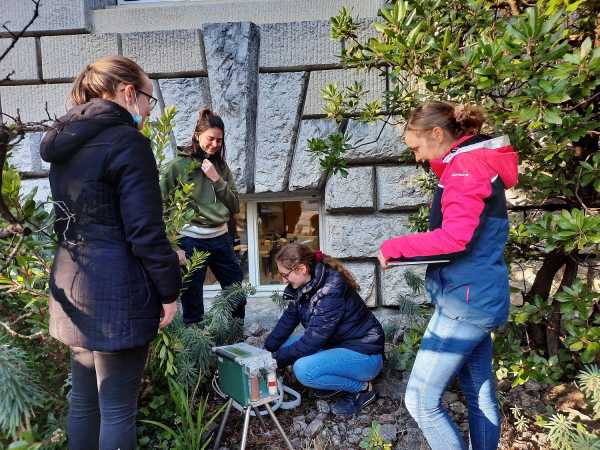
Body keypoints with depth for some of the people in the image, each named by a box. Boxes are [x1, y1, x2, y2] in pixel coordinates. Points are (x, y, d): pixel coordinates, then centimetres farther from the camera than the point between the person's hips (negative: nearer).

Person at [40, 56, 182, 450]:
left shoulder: (66, 144, 12)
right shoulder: (127, 142, -14)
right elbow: (145, 232, -18)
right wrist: (169, 290, -7)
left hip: (72, 289, 9)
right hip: (116, 294, -9)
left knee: (84, 400, 21)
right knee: (118, 408, 5)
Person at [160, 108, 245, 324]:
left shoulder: (221, 166, 9)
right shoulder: (178, 165, -5)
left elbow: (235, 206, 6)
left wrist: (216, 179, -7)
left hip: (221, 238, 5)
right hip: (191, 240, -5)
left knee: (238, 297, 15)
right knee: (192, 307, 7)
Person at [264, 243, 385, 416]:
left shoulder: (331, 291, -28)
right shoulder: (304, 286, -2)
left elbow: (314, 339, -27)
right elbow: (287, 321, 3)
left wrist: (277, 359, -19)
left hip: (364, 355, -9)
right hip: (336, 345, 9)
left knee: (303, 369, -28)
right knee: (284, 344, -1)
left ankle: (362, 388, -5)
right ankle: (338, 379, 9)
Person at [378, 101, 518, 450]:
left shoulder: (465, 166, -14)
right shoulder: (480, 163, 18)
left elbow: (454, 238, -24)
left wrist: (394, 247, -13)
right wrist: (411, 249, 6)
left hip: (466, 299, -11)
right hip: (480, 297, 11)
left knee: (421, 399, -4)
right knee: (481, 396, 18)